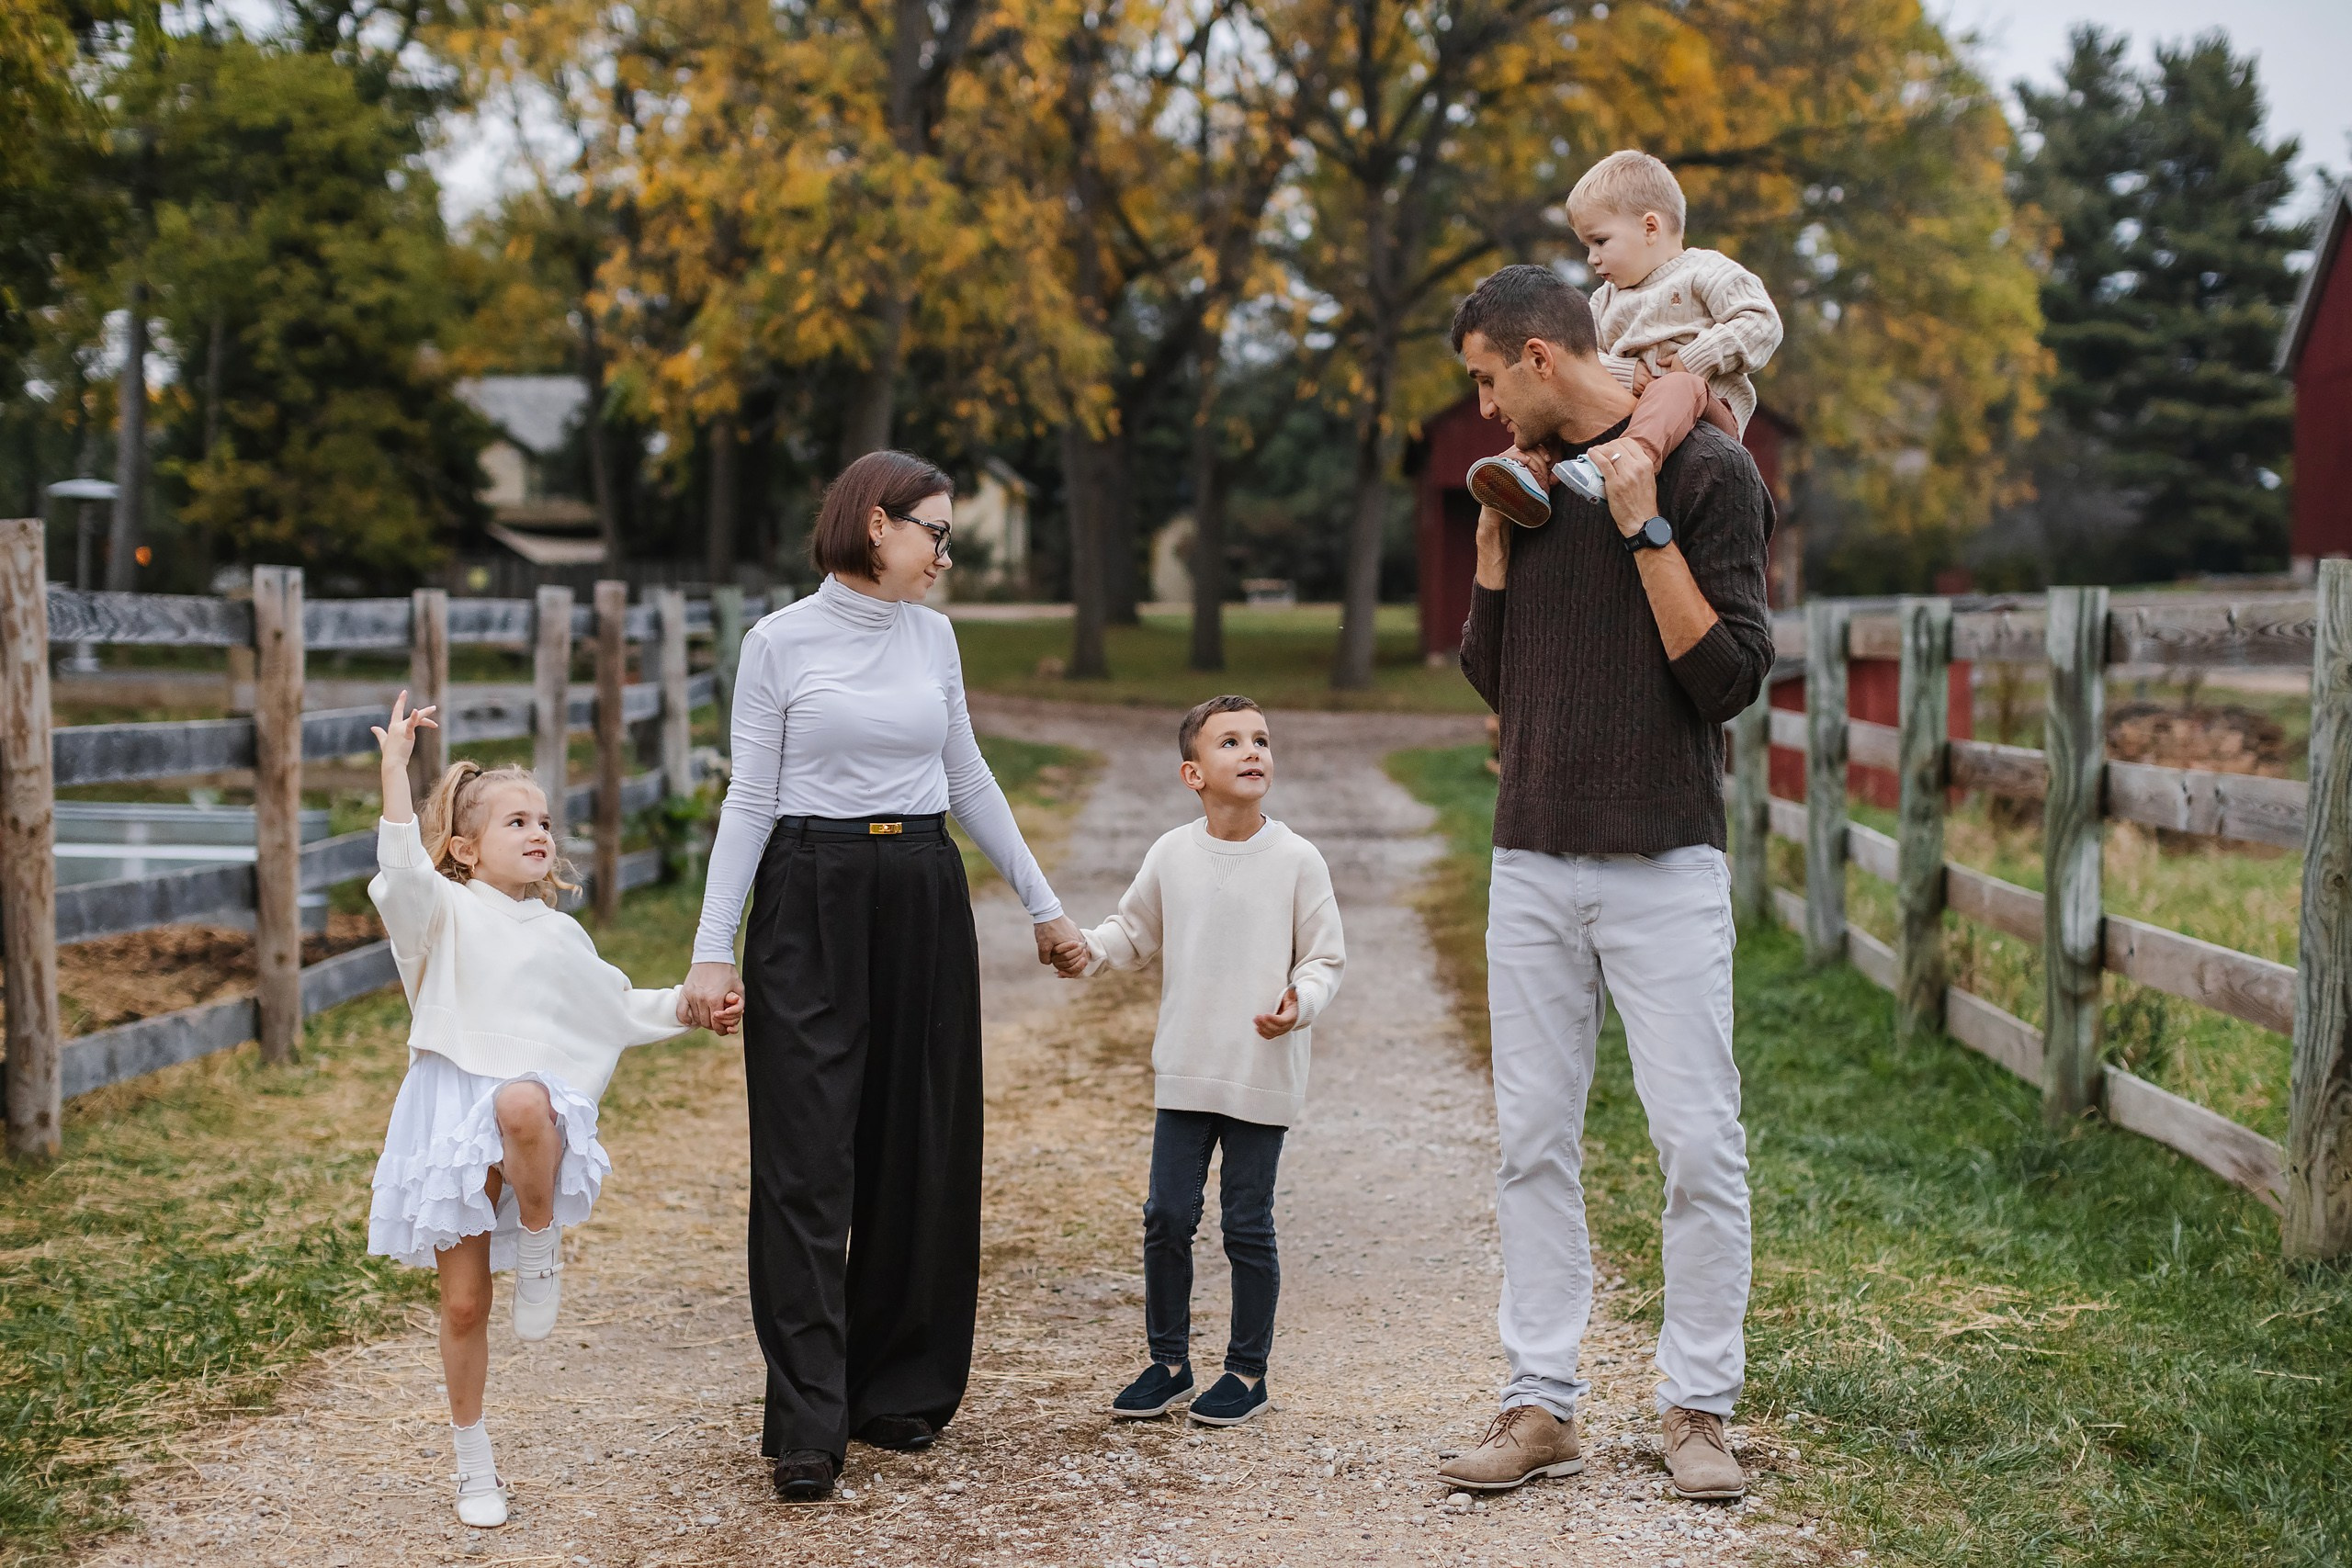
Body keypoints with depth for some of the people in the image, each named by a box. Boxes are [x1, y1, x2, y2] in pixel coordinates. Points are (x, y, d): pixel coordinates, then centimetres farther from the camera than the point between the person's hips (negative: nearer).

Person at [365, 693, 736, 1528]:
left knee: (520, 1103, -40)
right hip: (452, 1112, -1)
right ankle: (474, 1463, 20)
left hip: (536, 1103, 1)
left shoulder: (560, 935, 18)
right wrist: (396, 765, -23)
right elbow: (401, 867, -18)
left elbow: (617, 1008, 33)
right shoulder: (446, 912, 4)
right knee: (464, 1303, 2)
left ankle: (542, 1247, -17)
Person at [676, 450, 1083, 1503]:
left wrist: (1041, 902, 22)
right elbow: (749, 799, -4)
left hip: (924, 901, 5)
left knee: (921, 1152, 7)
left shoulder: (932, 637, 10)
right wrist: (712, 948, -10)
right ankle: (808, 1426, -4)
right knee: (808, 1163, -6)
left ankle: (901, 1388, 20)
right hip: (812, 902, -5)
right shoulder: (780, 643, -4)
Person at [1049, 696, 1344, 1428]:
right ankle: (1168, 1361, 22)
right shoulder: (1171, 854, 1)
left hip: (1264, 1074, -3)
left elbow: (1324, 957, -2)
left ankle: (1247, 1370, 18)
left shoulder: (1297, 861, -7)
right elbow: (1137, 930, 16)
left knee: (1248, 1225, 4)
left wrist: (1301, 1003, -20)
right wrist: (1090, 950, -2)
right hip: (1185, 1071, 3)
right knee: (1167, 1217, 6)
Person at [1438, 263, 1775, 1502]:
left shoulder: (1707, 473, -4)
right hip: (1534, 861, 5)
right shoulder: (1529, 480, 12)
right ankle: (1541, 1406, 12)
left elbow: (1729, 679, -11)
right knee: (1533, 1141, 5)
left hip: (1664, 866, -5)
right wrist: (1495, 534, 4)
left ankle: (1697, 1407, 8)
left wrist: (1645, 527, -15)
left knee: (1697, 1143, -3)